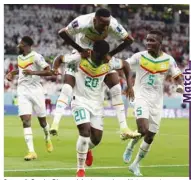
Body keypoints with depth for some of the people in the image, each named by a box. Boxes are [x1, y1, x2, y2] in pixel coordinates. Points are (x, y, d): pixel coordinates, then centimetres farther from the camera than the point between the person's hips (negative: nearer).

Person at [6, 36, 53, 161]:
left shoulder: (36, 56, -11)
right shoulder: (19, 57, 12)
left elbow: (49, 72, -17)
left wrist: (33, 72, -25)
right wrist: (12, 73, 16)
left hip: (35, 90, -4)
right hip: (23, 91, 5)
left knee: (42, 120, 9)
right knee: (26, 120, -12)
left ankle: (48, 139, 42)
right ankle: (31, 151, -16)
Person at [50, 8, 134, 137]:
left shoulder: (113, 25, -29)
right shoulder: (84, 22, -36)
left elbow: (129, 40, -17)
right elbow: (62, 33, -26)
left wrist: (110, 54, -24)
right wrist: (80, 50, -28)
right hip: (82, 51, -2)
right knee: (68, 85, -16)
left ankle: (123, 127, -1)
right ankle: (56, 121, -15)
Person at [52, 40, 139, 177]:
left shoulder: (109, 62, -11)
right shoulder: (80, 58, -17)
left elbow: (125, 65, 7)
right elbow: (60, 59, -4)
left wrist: (129, 85, 1)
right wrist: (55, 69, -25)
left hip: (97, 103, 3)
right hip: (80, 100, -3)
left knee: (97, 138, 3)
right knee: (85, 131, -21)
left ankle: (87, 149, 43)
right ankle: (80, 168, -6)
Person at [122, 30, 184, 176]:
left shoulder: (169, 60, -1)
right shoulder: (139, 56, -6)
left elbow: (178, 77, 6)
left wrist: (181, 86, -15)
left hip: (157, 101, 3)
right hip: (142, 97, -3)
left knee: (150, 138, 7)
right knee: (143, 130, -24)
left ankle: (136, 164, 25)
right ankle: (130, 147, 8)